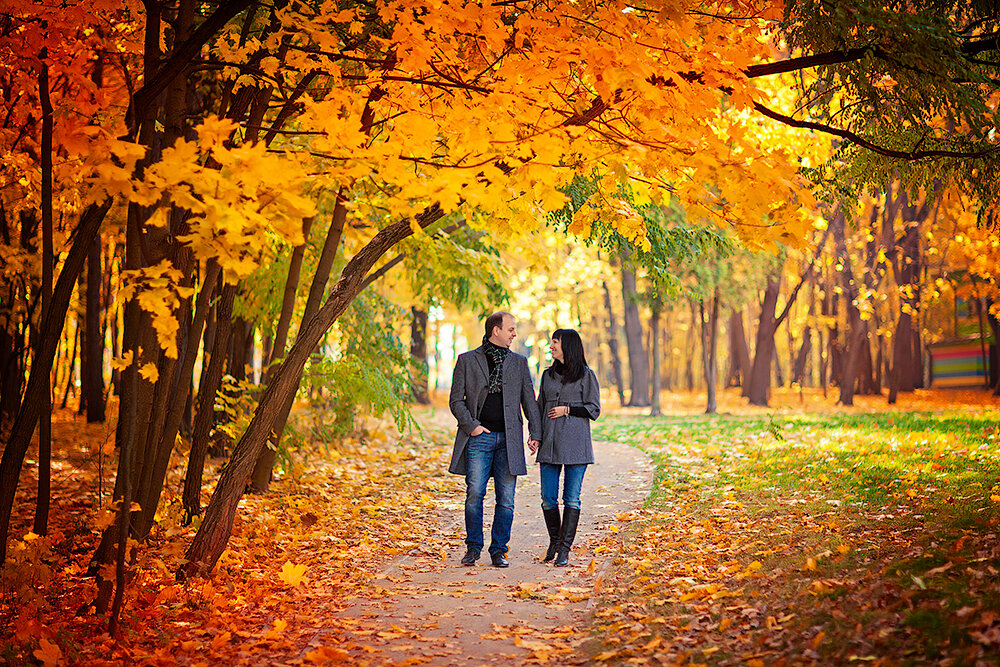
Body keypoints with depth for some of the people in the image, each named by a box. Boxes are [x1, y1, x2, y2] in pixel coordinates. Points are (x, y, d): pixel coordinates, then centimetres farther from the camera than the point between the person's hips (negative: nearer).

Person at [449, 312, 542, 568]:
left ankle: (498, 551, 11)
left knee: (506, 500, 1)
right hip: (479, 437, -2)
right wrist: (471, 425, -7)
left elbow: (529, 400, 14)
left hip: (508, 440, 2)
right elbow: (456, 400, 4)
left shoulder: (519, 362, 14)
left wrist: (535, 432, 5)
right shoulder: (467, 360, 6)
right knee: (474, 494, -5)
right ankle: (473, 547, 10)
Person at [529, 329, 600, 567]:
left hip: (575, 444, -4)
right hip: (550, 444, 4)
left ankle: (564, 549, 2)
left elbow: (594, 409, -1)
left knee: (572, 499, -2)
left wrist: (568, 409, -11)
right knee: (548, 498, 2)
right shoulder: (548, 375, 14)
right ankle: (554, 540, 23)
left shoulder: (586, 375, 0)